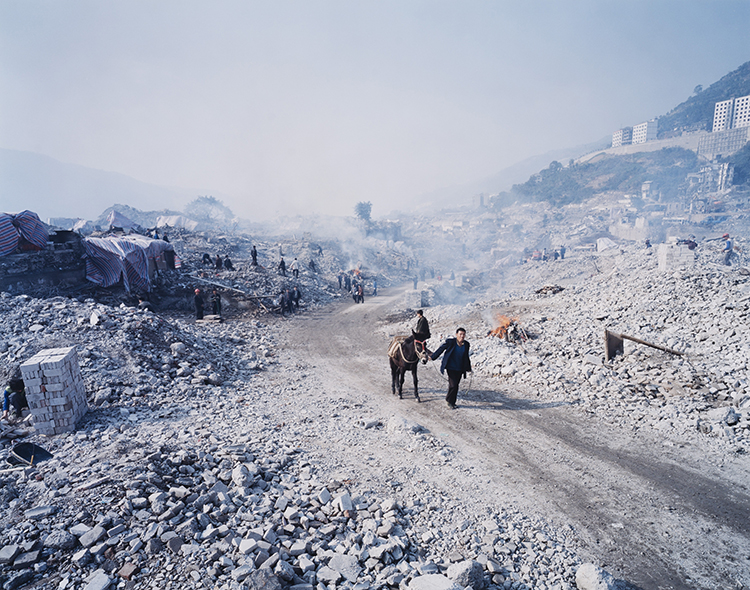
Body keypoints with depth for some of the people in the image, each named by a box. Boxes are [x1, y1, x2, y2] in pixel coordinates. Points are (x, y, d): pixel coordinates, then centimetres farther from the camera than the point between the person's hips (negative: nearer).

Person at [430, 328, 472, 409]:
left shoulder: (466, 344, 2)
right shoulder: (450, 342, -12)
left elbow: (466, 357, 15)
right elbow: (441, 349, 0)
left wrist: (468, 368, 20)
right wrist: (432, 357, 5)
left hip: (460, 369, 5)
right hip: (451, 368, -4)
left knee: (455, 385, 11)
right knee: (453, 385, -11)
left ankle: (452, 402, 25)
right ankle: (448, 400, 11)